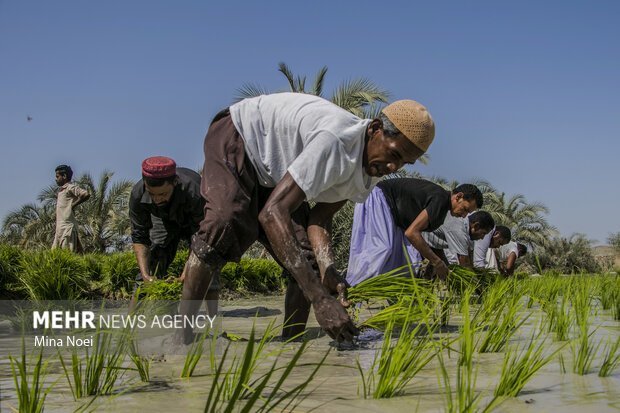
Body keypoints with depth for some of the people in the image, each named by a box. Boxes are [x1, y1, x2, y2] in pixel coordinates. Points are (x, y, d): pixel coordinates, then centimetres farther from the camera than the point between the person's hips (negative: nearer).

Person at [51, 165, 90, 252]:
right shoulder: (61, 191, 22)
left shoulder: (71, 188, -5)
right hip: (60, 228, 9)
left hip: (67, 227, -9)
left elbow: (86, 195, -23)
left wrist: (73, 205, -13)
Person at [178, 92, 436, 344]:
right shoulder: (335, 142, -41)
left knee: (307, 260, -7)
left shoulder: (373, 164, -11)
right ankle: (180, 337, -29)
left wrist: (327, 269, -30)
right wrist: (320, 299, -51)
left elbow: (319, 216, -8)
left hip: (272, 172, 8)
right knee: (226, 223, -34)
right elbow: (272, 213, -47)